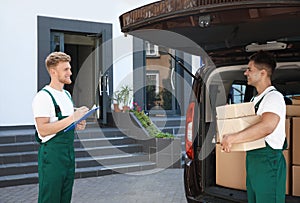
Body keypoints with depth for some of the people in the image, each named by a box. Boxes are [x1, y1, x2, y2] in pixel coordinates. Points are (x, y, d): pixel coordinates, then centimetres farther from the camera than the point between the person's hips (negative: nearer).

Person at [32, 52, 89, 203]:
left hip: (69, 152, 9)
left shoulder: (67, 95, 15)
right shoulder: (43, 97, -14)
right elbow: (43, 130, -23)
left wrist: (77, 126, 6)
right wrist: (72, 118, -23)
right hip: (52, 153, -9)